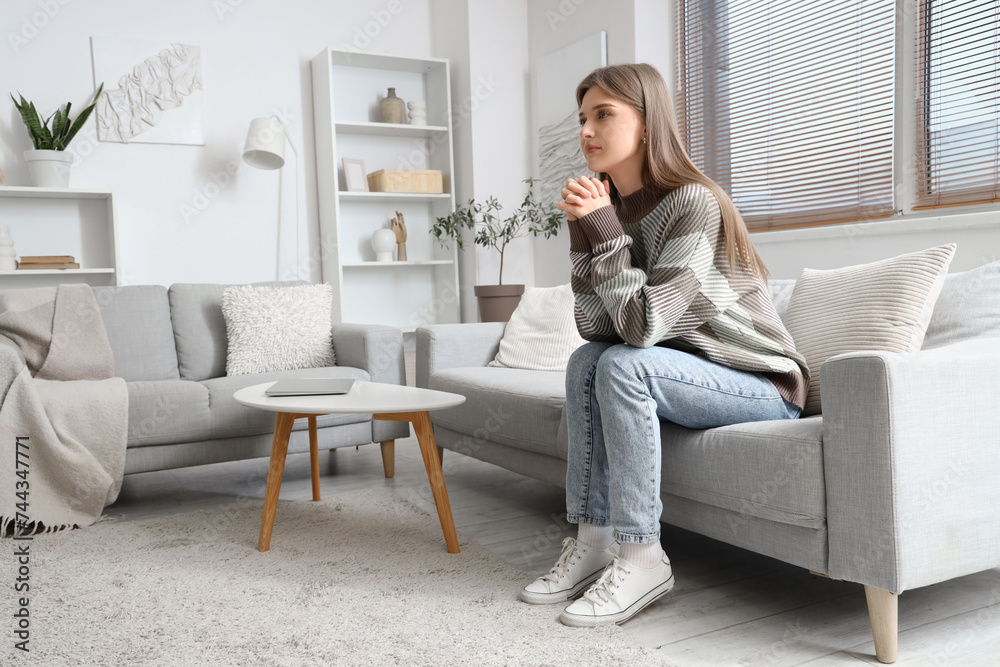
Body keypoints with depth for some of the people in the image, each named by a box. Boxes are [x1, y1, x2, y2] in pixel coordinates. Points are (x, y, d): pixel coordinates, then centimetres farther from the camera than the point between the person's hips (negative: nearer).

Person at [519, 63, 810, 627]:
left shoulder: (694, 202, -22)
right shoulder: (616, 206, 1)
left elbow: (642, 326, -27)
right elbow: (597, 328, -4)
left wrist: (604, 230, -24)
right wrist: (584, 235, -13)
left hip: (766, 384, -7)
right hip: (692, 370, 7)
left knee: (624, 365, -26)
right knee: (585, 361, -9)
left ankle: (641, 557, -17)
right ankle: (595, 540, -6)